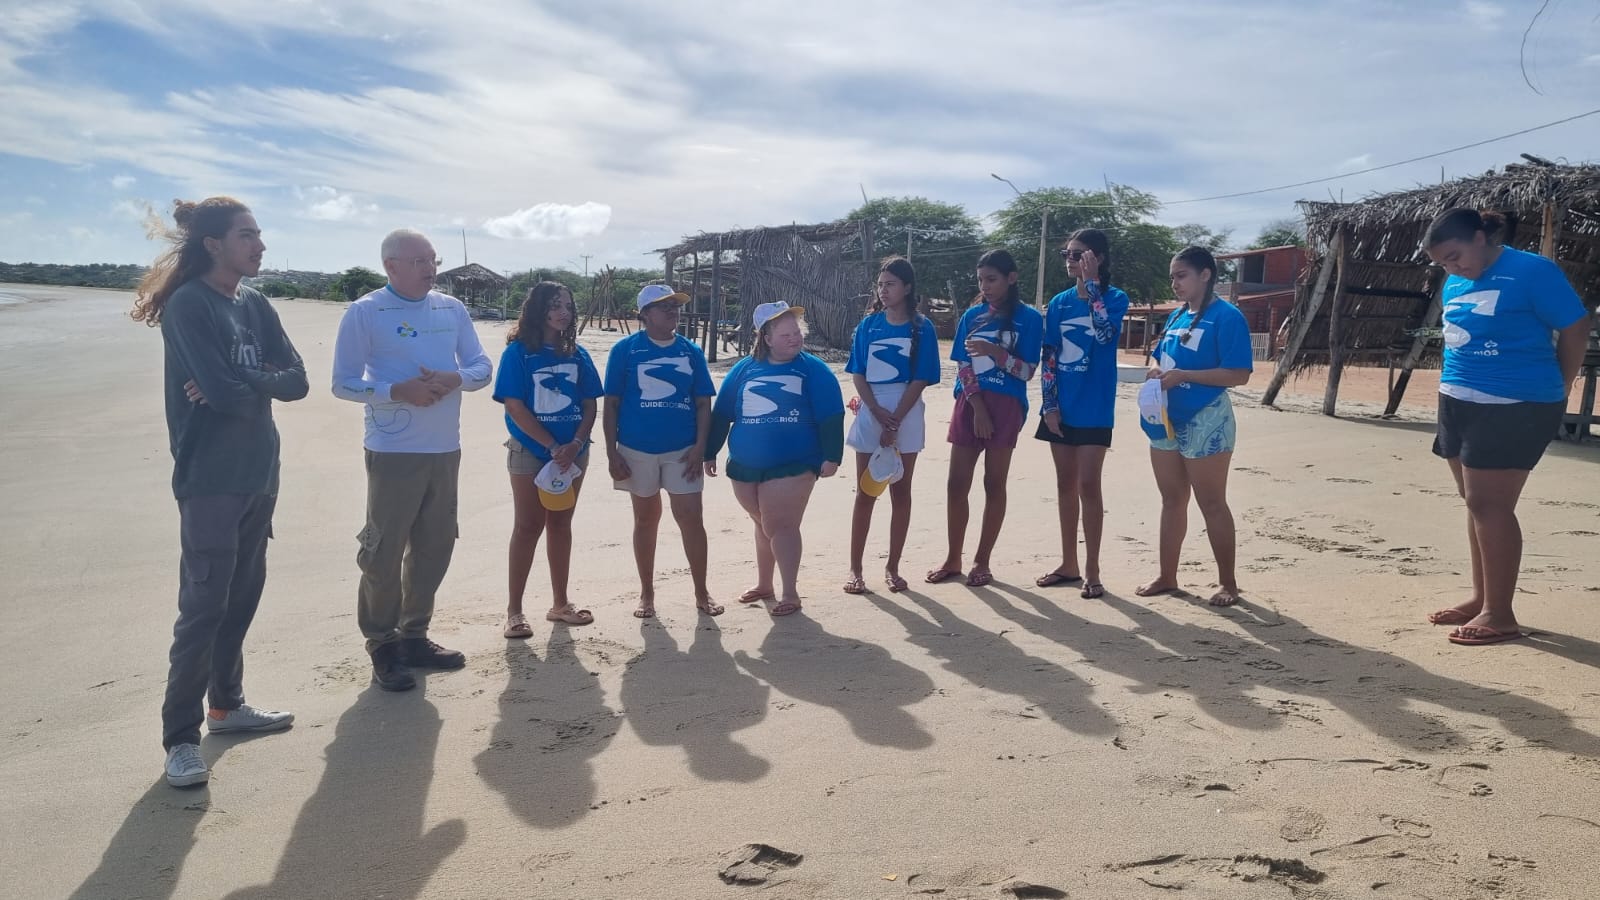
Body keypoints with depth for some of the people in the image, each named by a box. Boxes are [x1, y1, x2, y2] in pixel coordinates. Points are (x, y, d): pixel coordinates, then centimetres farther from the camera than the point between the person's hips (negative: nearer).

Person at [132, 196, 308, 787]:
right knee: (203, 606, -4)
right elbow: (222, 390, -21)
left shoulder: (255, 306, 10)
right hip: (209, 480, -7)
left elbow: (297, 381, 2)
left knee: (243, 596, 14)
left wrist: (242, 384, -14)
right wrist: (264, 383, -2)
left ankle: (226, 706, 28)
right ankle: (180, 738, 5)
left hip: (259, 475, 7)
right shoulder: (188, 304, -12)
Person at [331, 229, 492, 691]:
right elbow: (343, 383, -7)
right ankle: (382, 647, 12)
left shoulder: (452, 309, 8)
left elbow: (482, 366, 9)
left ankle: (413, 636, 26)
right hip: (393, 451, -5)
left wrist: (454, 379, -13)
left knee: (434, 547, 12)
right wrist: (397, 391, -22)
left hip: (445, 449, 6)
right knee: (384, 551, -1)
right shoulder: (364, 313, -6)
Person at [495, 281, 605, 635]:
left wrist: (575, 444, -14)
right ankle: (514, 610, 7)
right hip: (530, 452, -4)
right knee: (528, 526, -1)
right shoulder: (518, 352, -8)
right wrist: (553, 447, -17)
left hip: (572, 452, 4)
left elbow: (589, 406, 3)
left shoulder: (577, 354, 5)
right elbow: (515, 407, -13)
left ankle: (560, 603, 20)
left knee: (560, 525, 11)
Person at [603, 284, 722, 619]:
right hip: (638, 449, -1)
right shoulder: (625, 349, -3)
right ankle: (646, 594, 25)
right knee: (646, 519, 12)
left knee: (691, 519, -1)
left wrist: (700, 448, -6)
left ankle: (702, 593, 14)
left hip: (682, 450, 1)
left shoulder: (691, 351, 2)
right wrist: (611, 452, -7)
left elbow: (703, 403, 3)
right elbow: (611, 403, -2)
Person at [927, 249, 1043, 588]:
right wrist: (978, 408, -9)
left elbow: (1027, 371, -7)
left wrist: (994, 352, -21)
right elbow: (963, 367, 3)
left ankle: (982, 561, 13)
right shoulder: (972, 315, 8)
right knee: (956, 484, 3)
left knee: (994, 485, 3)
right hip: (970, 403, 3)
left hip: (1005, 406, -3)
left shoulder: (1029, 318, -1)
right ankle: (953, 559, 16)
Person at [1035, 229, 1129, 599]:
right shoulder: (1059, 302, 7)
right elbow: (1048, 356, 6)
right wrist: (1049, 404, -2)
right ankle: (1068, 564, 20)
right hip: (1061, 406, 5)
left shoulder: (1115, 298, -4)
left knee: (1088, 485, -5)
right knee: (1065, 484, 10)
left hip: (1094, 409, -5)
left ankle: (1092, 570, 5)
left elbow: (1105, 331, -25)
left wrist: (1092, 282, -19)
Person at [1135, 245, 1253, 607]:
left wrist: (1183, 375, -23)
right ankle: (1167, 576, 24)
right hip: (1167, 420, 8)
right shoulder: (1176, 315, 11)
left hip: (1205, 422, -8)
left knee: (1212, 504, 1)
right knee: (1172, 500, 14)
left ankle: (1228, 582, 14)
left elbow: (1239, 374, -19)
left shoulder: (1227, 317, -13)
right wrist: (1155, 372, -3)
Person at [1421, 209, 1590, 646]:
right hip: (1458, 403, 8)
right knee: (1477, 505, 12)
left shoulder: (1532, 271, -11)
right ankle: (1481, 599, 22)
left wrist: (1555, 393, 2)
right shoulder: (1454, 284, 10)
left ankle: (1500, 615, -1)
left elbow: (1575, 330, -7)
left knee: (1490, 506, -8)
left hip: (1513, 408, -7)